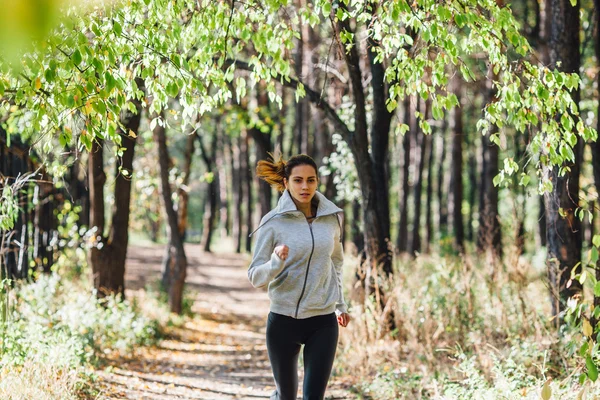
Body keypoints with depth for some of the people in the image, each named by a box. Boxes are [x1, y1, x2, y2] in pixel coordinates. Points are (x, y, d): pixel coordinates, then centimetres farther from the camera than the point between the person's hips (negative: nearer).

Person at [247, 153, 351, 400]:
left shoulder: (332, 217, 2)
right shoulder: (273, 222, -9)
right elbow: (255, 276, -10)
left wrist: (340, 304, 22)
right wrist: (276, 262, -30)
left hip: (323, 323, 2)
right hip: (283, 321, -1)